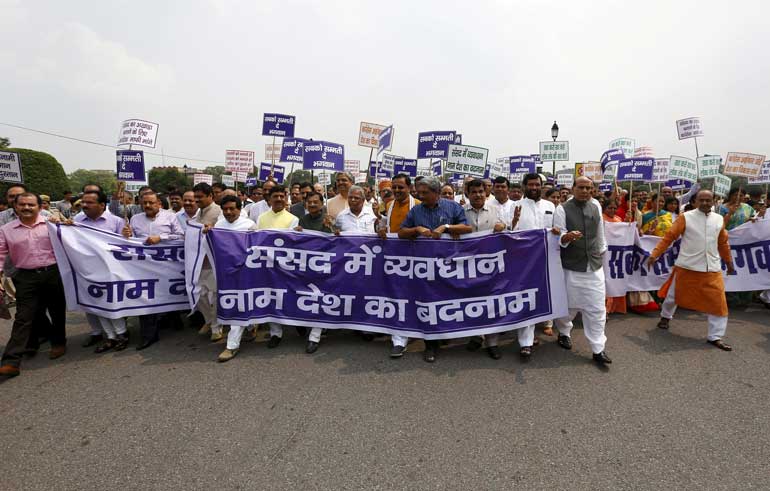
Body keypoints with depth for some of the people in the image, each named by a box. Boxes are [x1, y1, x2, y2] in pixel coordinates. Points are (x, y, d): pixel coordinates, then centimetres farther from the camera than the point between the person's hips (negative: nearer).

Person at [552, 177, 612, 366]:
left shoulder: (596, 207, 8)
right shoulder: (562, 209, -7)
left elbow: (600, 231, 20)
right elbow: (558, 237, -12)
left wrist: (602, 250, 23)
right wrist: (567, 236, -33)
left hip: (594, 266, 4)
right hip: (571, 267, -3)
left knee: (596, 309, 3)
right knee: (569, 305, 10)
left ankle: (598, 349, 14)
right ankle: (564, 332, 38)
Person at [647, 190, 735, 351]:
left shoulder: (719, 219, 6)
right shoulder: (686, 217, -7)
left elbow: (723, 243, 17)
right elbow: (669, 237, -9)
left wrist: (729, 262, 24)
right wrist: (655, 254, -15)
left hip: (712, 268, 3)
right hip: (687, 266, -3)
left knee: (718, 301, 1)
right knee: (674, 294, 12)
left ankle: (715, 336, 12)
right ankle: (666, 316, 40)